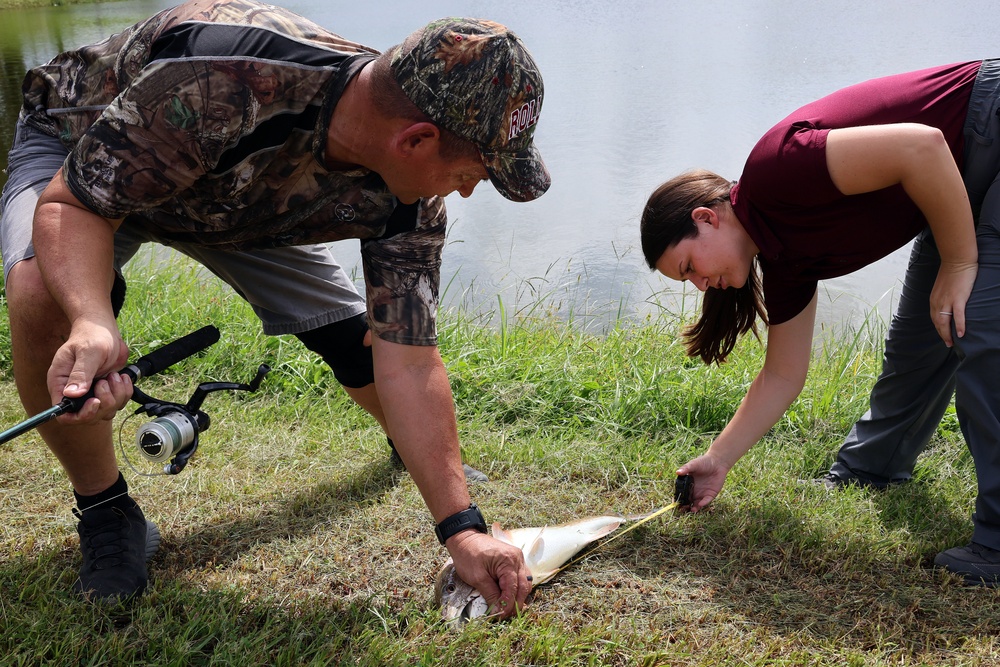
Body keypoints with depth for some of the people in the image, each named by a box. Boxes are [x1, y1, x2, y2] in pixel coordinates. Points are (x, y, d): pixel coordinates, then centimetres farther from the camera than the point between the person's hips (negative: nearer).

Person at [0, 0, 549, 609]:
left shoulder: (407, 197, -25)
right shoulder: (220, 84, -45)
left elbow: (407, 364, -21)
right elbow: (71, 203, -36)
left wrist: (462, 528, -24)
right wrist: (93, 324, -57)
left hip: (241, 196, 4)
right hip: (82, 159, -3)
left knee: (367, 343, 0)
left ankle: (411, 444, 37)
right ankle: (106, 512, -9)